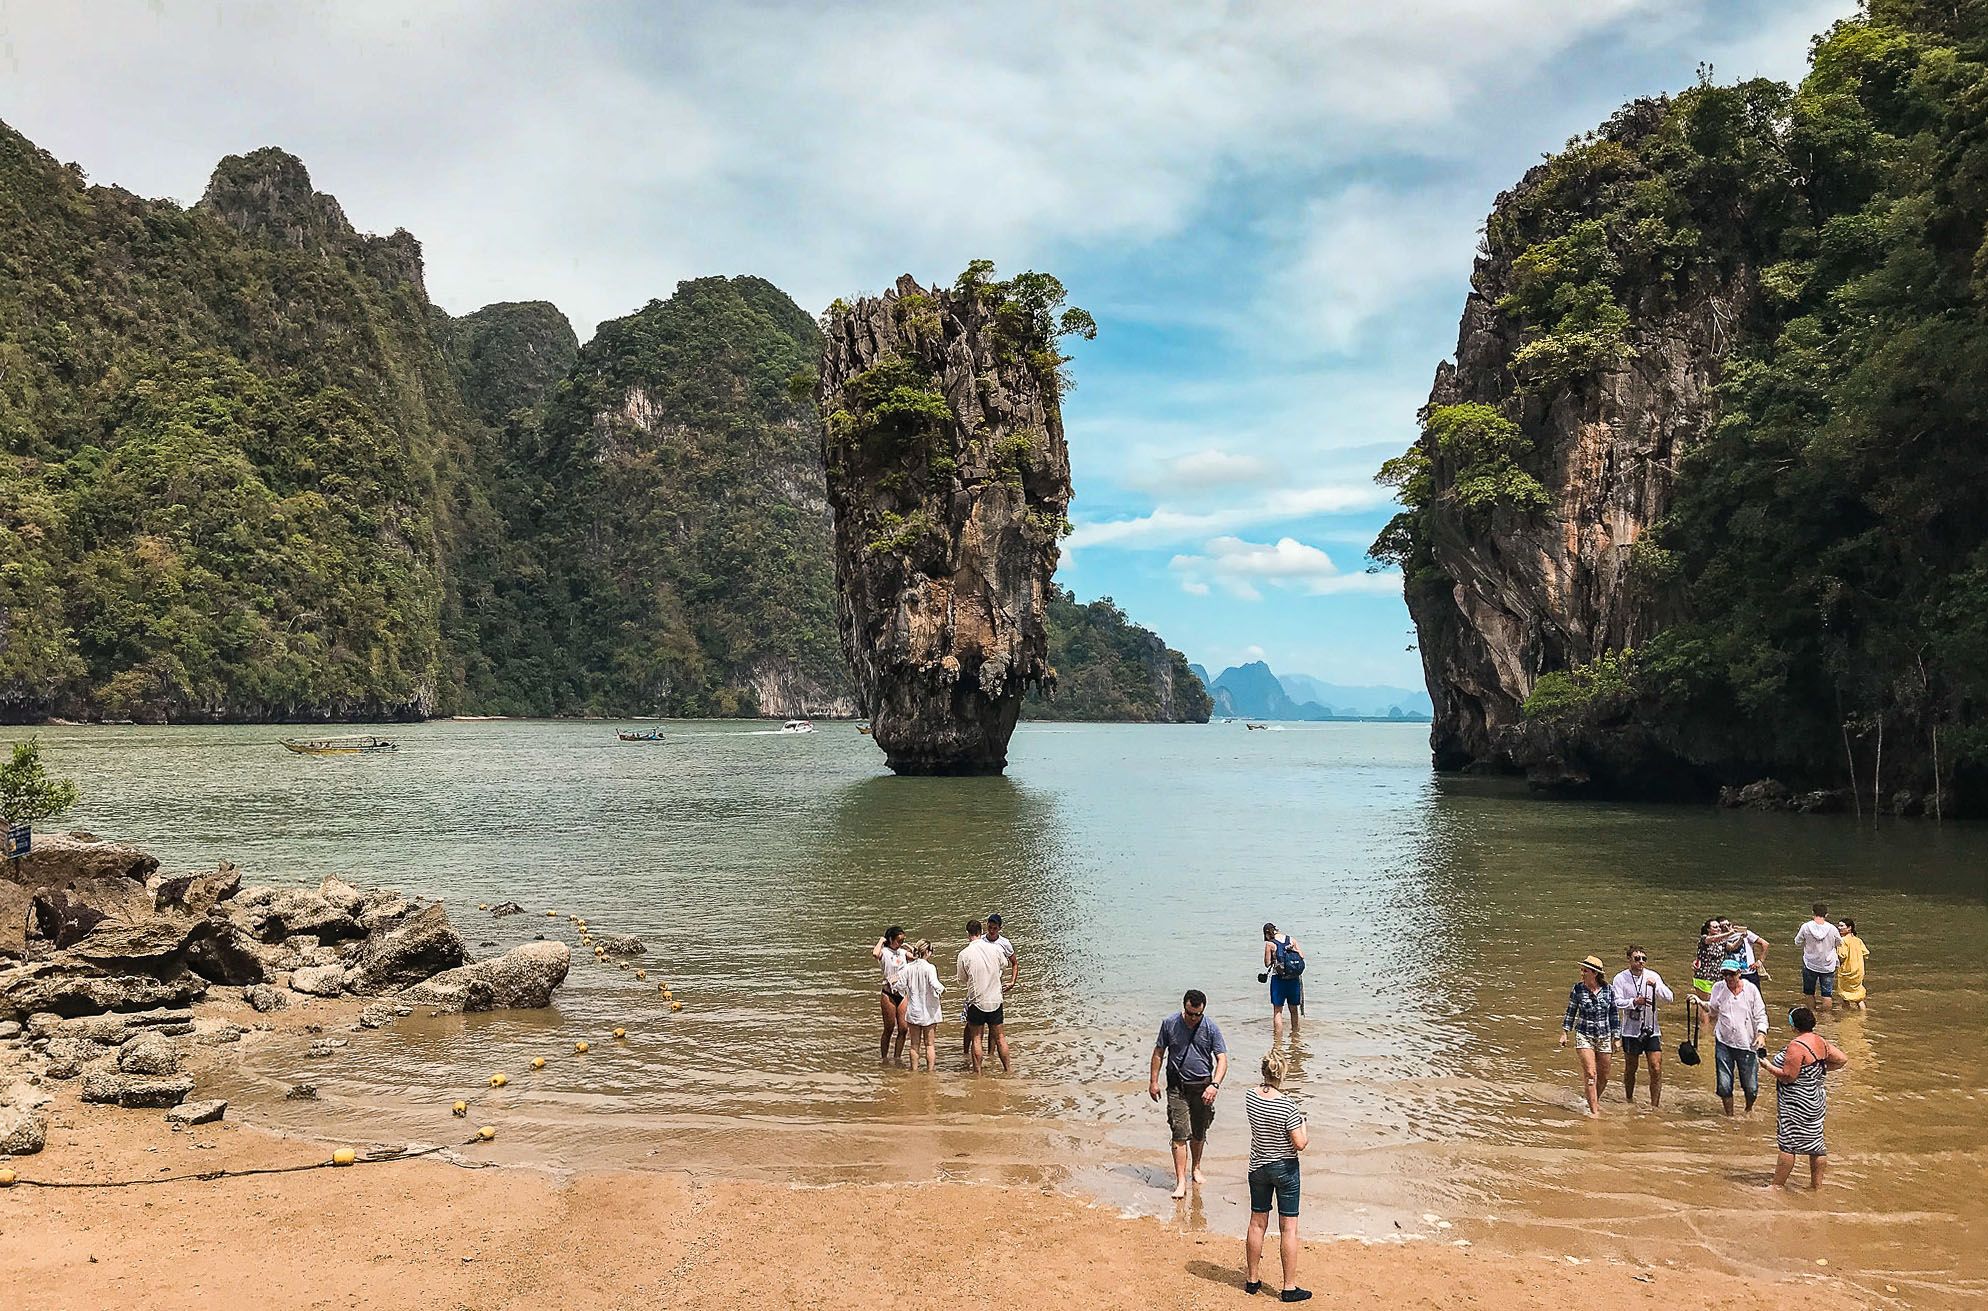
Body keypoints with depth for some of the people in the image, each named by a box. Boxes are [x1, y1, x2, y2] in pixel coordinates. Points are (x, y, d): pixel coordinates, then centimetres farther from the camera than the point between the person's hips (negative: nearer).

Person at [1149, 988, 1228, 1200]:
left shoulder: (1211, 1028, -8)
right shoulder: (1169, 1024, -7)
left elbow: (1222, 1059, -10)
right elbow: (1159, 1052, 4)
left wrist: (1215, 1085, -24)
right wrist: (1154, 1081, 2)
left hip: (1202, 1087, 1)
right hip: (1177, 1087, -1)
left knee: (1199, 1133, 15)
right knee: (1180, 1134, -9)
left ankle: (1196, 1168, 39)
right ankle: (1181, 1181, -8)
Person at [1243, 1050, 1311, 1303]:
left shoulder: (1250, 1097, -10)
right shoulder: (1287, 1106, -25)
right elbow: (1299, 1144, -19)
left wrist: (1266, 1082, 16)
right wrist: (1305, 1130, -1)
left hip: (1258, 1167, 5)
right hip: (1285, 1168, -5)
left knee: (1257, 1224, 16)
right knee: (1288, 1228, 7)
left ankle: (1252, 1280, 27)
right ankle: (1290, 1287, 14)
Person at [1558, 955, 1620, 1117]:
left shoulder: (1608, 990, -4)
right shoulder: (1578, 989, -6)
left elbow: (1614, 1014, 5)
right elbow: (1571, 1012, 4)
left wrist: (1615, 1038, 6)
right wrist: (1564, 1033, 3)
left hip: (1604, 1037, 2)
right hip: (1584, 1036, -2)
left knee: (1603, 1076, 11)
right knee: (1591, 1074, -11)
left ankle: (1595, 1101, 36)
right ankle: (1594, 1110, -7)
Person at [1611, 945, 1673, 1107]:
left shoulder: (1653, 976, 0)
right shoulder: (1621, 978, -5)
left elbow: (1669, 998, -6)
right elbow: (1616, 1003, -12)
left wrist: (1656, 986, -23)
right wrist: (1634, 1002, -25)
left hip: (1651, 1031, 1)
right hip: (1631, 1031, -1)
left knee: (1656, 1069, -6)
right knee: (1630, 1069, 13)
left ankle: (1654, 1106, 4)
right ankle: (1629, 1099, 34)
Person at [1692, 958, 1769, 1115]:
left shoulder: (1751, 989, -4)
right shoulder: (1718, 988, 2)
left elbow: (1760, 1015, -2)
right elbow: (1712, 1010, 17)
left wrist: (1761, 1033, -17)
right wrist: (1700, 1003, 0)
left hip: (1747, 1044, -1)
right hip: (1724, 1043, 2)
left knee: (1751, 1087, 4)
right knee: (1724, 1085, 1)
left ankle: (1749, 1110, 35)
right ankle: (1729, 1115, 23)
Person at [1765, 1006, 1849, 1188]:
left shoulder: (1797, 1046, -23)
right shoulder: (1821, 1041, 3)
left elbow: (1788, 1076, -24)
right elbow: (1842, 1059, 11)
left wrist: (1768, 1066, -12)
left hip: (1797, 1103, -9)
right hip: (1816, 1099, 9)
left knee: (1787, 1143, -2)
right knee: (1814, 1142, 16)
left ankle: (1777, 1186, 5)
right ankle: (1817, 1184, 27)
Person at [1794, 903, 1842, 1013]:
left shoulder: (1806, 927, -14)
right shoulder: (1832, 928, -12)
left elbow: (1797, 943, -1)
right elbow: (1839, 943, 7)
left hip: (1810, 964, 0)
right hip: (1828, 966, 0)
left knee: (1809, 993, 16)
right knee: (1827, 994, 9)